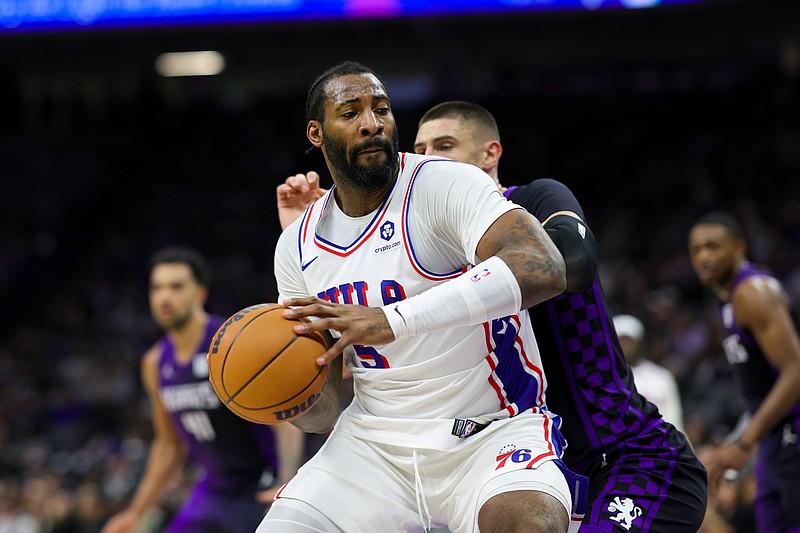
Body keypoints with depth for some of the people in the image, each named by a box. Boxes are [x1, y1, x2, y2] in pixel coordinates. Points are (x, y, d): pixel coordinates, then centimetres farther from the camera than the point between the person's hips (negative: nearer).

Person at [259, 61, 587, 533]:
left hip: (495, 430, -6)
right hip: (376, 441, 6)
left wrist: (393, 319, -38)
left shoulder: (445, 185, -11)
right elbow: (324, 412, 12)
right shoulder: (298, 248, 7)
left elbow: (542, 269, -31)